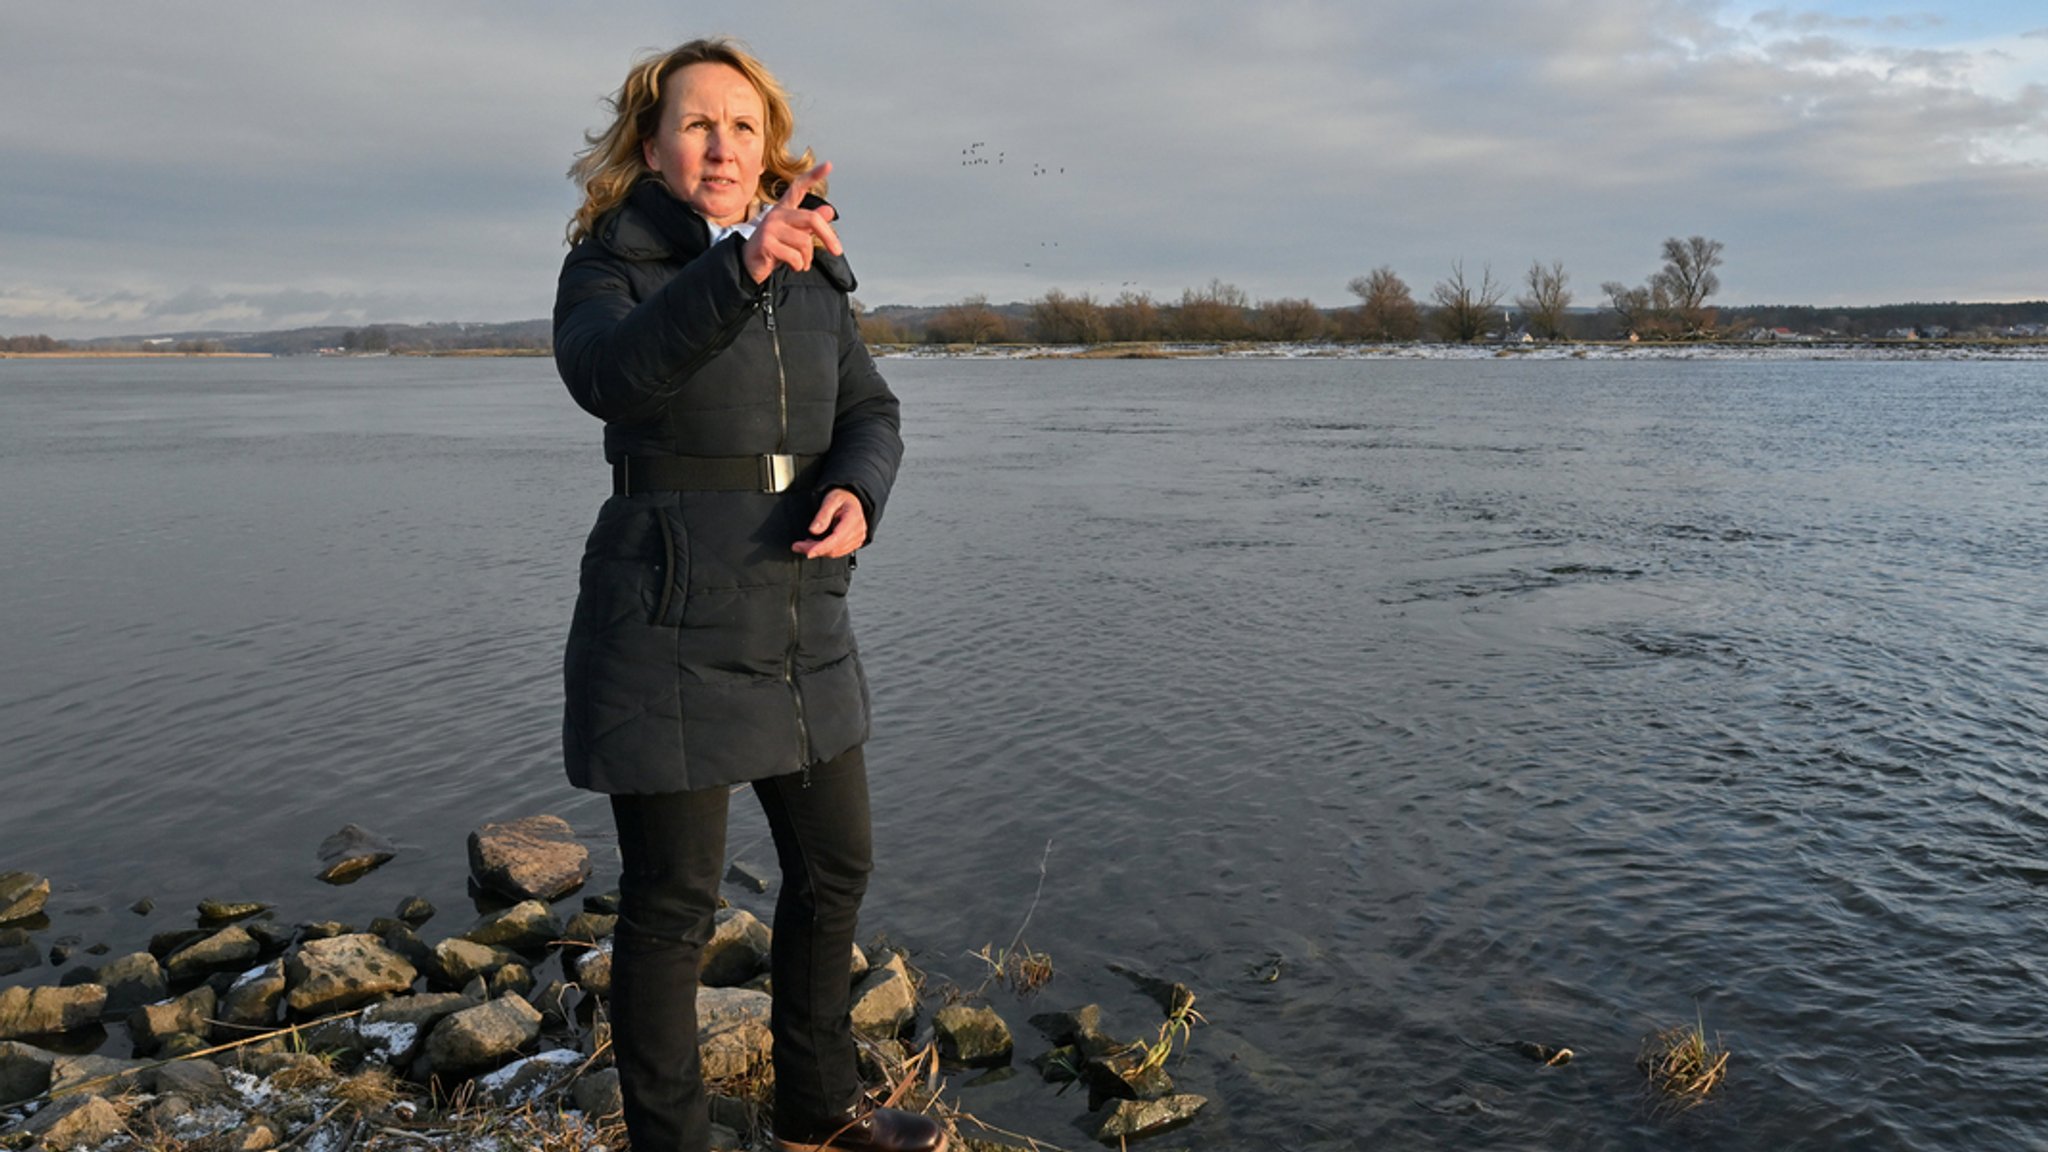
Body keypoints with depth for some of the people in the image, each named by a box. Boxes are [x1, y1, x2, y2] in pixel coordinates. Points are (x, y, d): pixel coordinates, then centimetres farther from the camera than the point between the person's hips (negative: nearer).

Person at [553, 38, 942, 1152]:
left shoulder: (813, 272, 11)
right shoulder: (608, 266, -5)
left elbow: (870, 411, 8)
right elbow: (610, 375, -27)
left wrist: (858, 492, -14)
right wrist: (740, 268, -41)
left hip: (801, 618, 6)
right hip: (669, 625, -6)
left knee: (834, 868, 15)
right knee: (671, 901, 3)